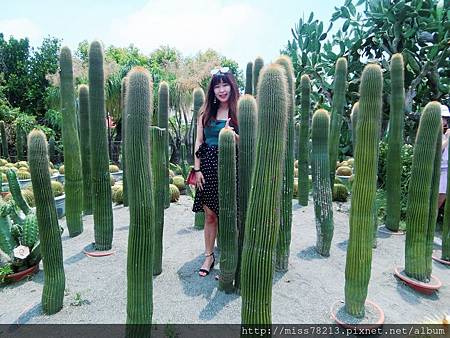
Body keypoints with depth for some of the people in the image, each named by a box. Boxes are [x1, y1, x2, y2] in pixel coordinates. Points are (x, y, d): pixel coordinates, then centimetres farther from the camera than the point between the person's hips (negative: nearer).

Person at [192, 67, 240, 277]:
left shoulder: (239, 111, 2)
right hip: (207, 167, 3)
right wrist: (197, 169, 0)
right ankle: (209, 256, 25)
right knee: (209, 214, 9)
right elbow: (198, 141, 8)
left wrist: (233, 135, -20)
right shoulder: (206, 112, 10)